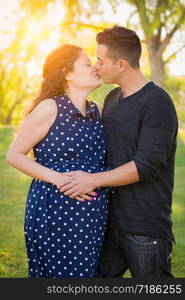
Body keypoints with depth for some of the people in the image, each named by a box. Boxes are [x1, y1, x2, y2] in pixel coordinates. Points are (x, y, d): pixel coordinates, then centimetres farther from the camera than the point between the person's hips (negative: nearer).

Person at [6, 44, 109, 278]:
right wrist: (58, 178, -16)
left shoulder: (97, 111, 12)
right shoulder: (50, 108, -7)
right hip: (54, 211, -6)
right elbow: (14, 155, -6)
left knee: (85, 272, 11)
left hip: (92, 214, 6)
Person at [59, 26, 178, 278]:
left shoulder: (157, 103, -15)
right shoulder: (112, 98, 12)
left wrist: (93, 180, -19)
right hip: (110, 220, 8)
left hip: (146, 228, -8)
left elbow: (146, 165, -21)